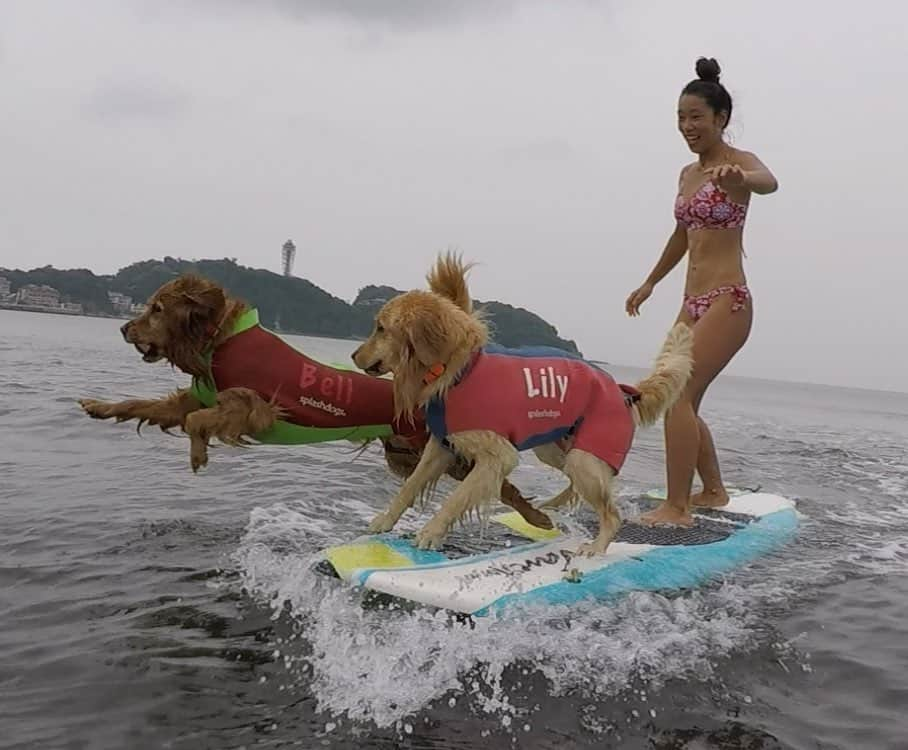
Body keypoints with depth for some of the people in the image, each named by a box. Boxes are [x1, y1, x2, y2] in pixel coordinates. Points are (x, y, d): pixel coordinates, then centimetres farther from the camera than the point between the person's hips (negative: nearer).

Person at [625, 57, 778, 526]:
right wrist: (650, 283, 37)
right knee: (680, 401, 12)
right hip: (692, 302, 9)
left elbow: (769, 181, -32)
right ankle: (713, 491, 28)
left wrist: (739, 180, -56)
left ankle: (677, 507, -15)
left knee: (678, 395, -19)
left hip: (727, 301, -9)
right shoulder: (687, 174, 15)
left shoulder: (738, 161, -7)